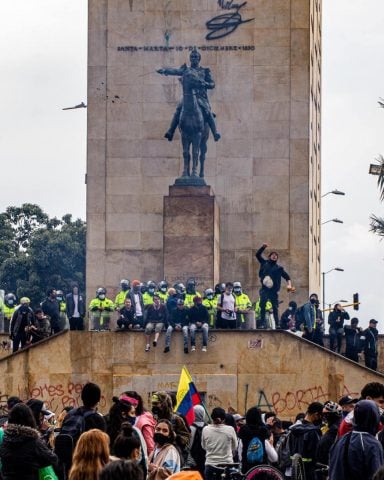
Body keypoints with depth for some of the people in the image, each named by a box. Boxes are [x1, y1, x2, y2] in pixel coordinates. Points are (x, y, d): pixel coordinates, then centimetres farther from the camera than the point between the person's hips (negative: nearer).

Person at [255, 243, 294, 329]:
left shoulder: (279, 268, 13)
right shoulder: (264, 263, 14)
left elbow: (287, 277, 14)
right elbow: (258, 254, 15)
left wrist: (289, 285, -3)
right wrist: (263, 247, 1)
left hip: (274, 290, 1)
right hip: (264, 289, 0)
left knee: (275, 308, 0)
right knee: (262, 307, -12)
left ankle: (277, 324, 1)